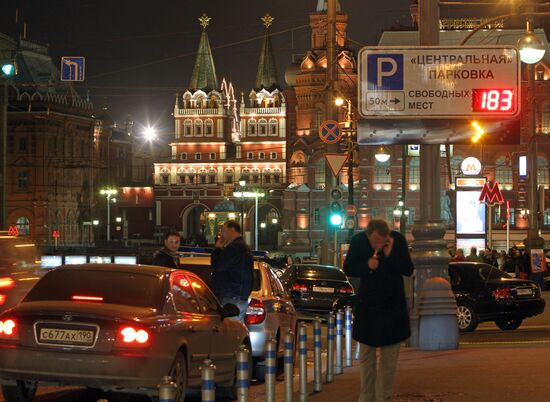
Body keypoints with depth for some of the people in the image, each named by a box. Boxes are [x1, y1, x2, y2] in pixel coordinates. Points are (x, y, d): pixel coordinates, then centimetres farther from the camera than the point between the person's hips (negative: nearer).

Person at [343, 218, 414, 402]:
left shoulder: (398, 240, -13)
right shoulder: (358, 241, -12)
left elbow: (409, 270, -11)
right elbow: (348, 269, -3)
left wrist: (391, 255, -25)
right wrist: (366, 266, -22)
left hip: (393, 305, 0)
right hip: (367, 304, 0)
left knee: (390, 356, 4)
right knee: (366, 354, 7)